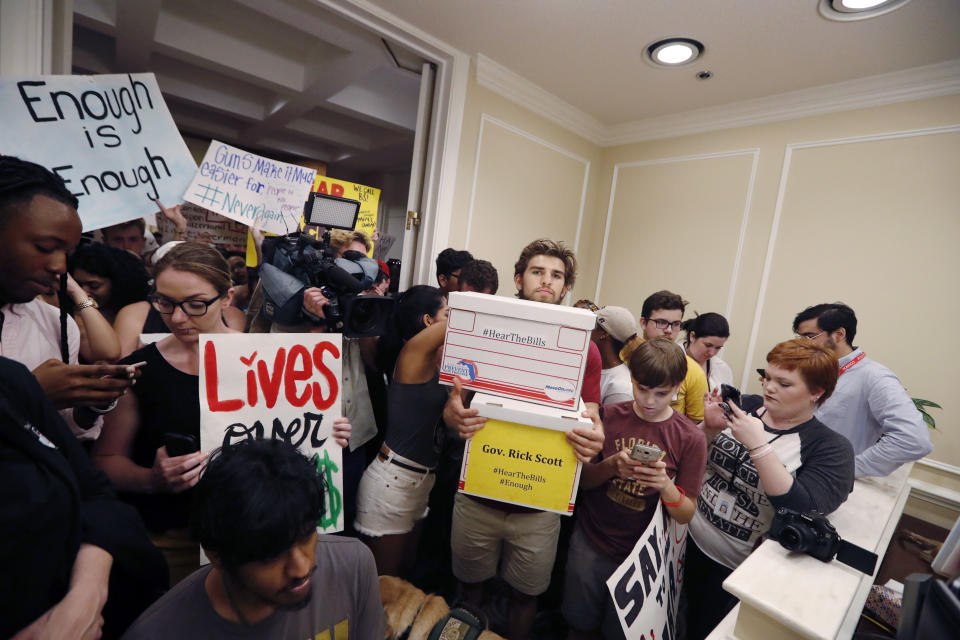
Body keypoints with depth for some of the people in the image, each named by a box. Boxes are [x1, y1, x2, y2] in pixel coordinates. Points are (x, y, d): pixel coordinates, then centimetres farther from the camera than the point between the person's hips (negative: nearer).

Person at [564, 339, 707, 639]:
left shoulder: (691, 438, -10)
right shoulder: (609, 416, -8)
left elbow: (687, 515, -8)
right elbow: (583, 480, -3)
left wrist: (665, 485, -27)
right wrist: (611, 466, -22)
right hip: (589, 544, 1)